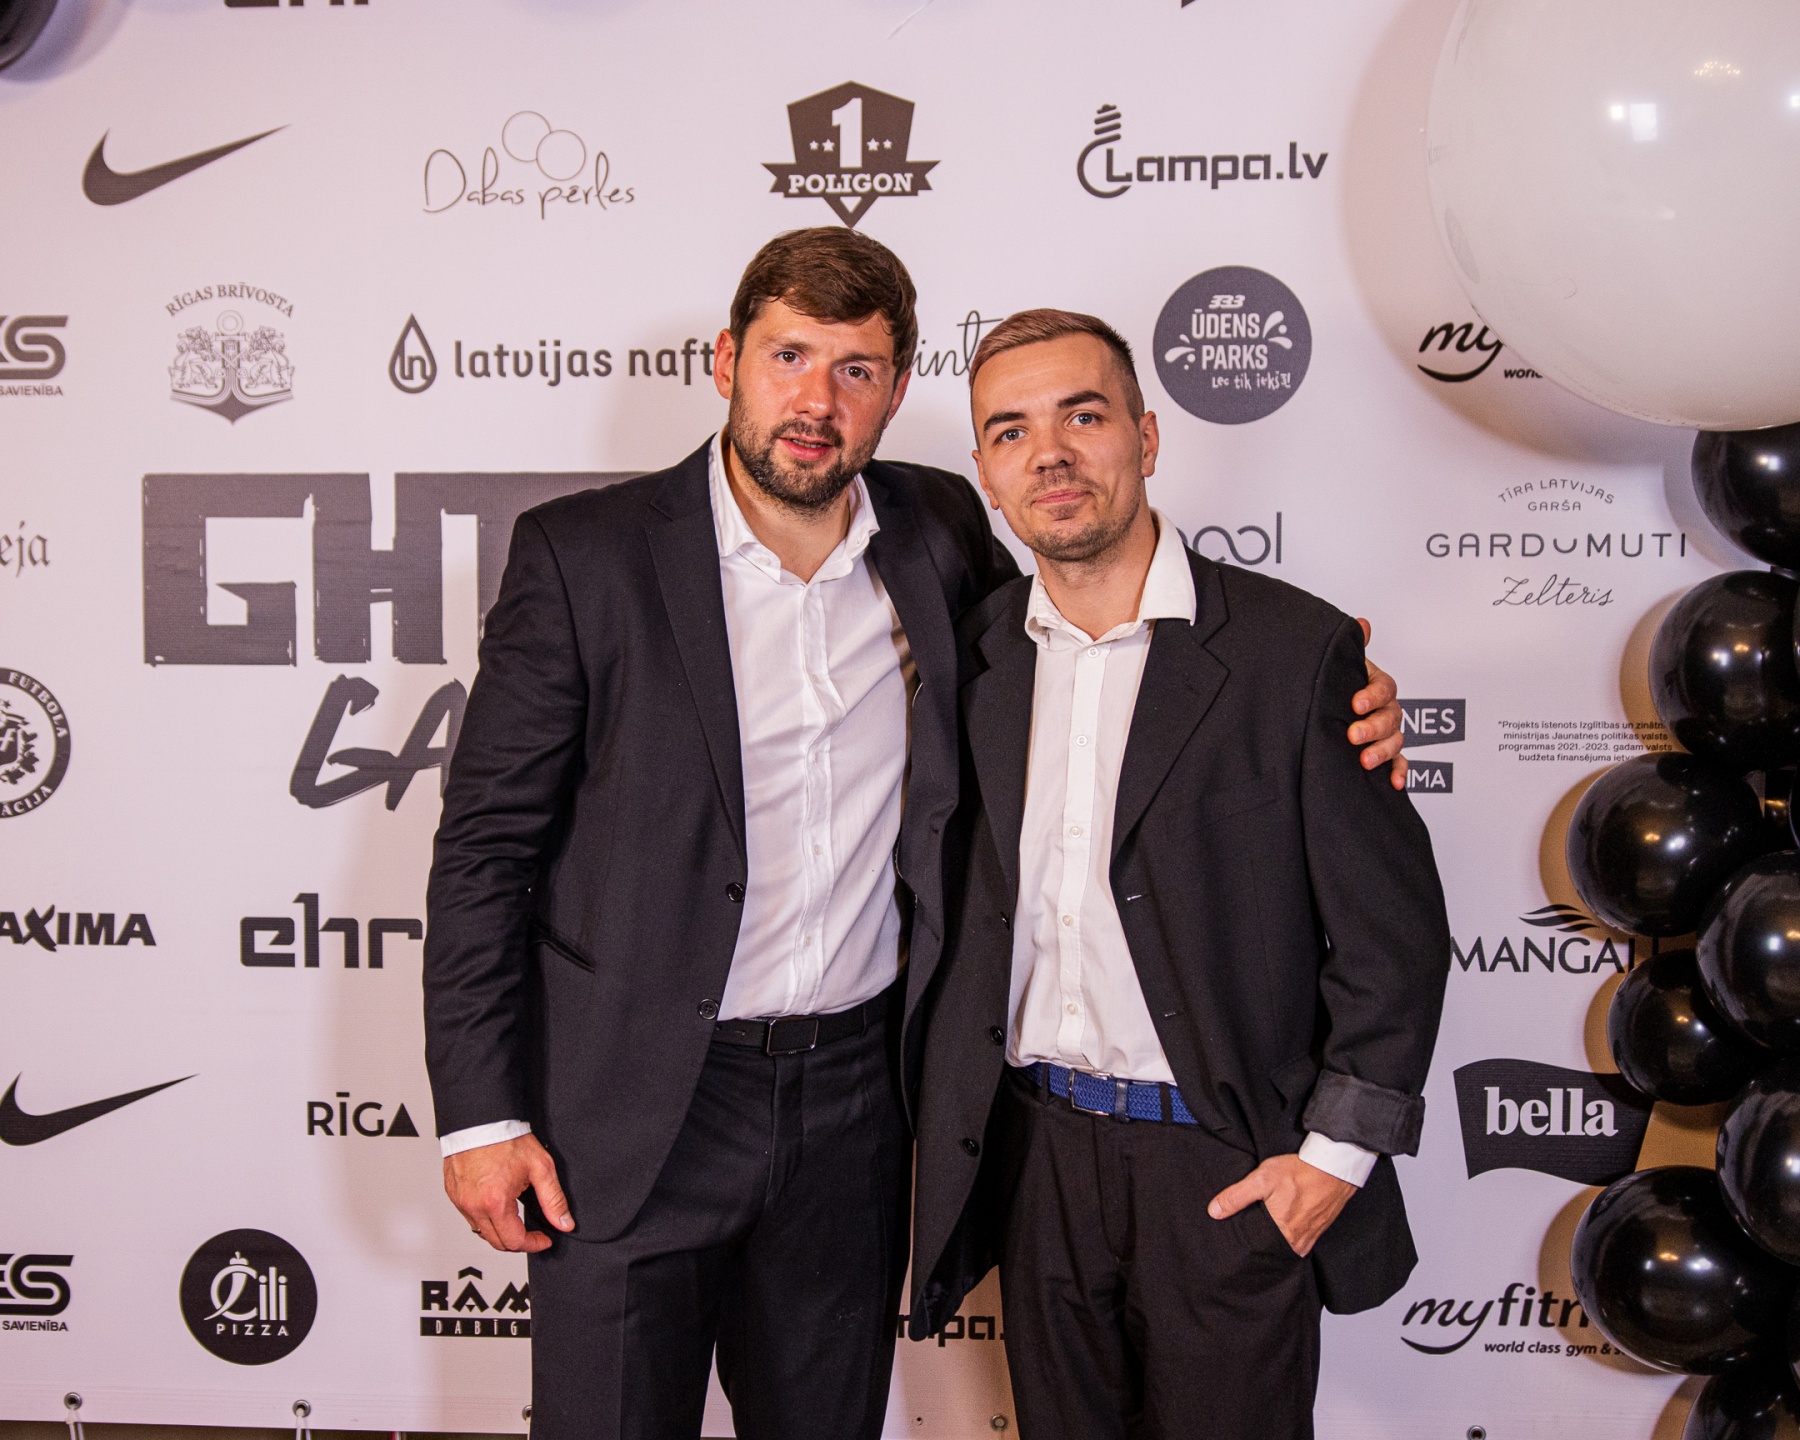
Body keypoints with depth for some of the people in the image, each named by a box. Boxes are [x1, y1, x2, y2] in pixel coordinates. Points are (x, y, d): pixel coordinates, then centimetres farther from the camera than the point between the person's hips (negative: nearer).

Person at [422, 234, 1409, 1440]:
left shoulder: (940, 534, 1)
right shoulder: (584, 554, -9)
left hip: (856, 1092, 4)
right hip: (632, 1107, -3)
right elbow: (488, 841, -6)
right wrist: (479, 1110, -9)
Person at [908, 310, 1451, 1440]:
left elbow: (1393, 928, -7)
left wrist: (1337, 1154, -9)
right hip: (1034, 1155, 4)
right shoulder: (973, 659, 3)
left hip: (1229, 1170, -3)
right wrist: (956, 1128, 6)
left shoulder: (1294, 649, -10)